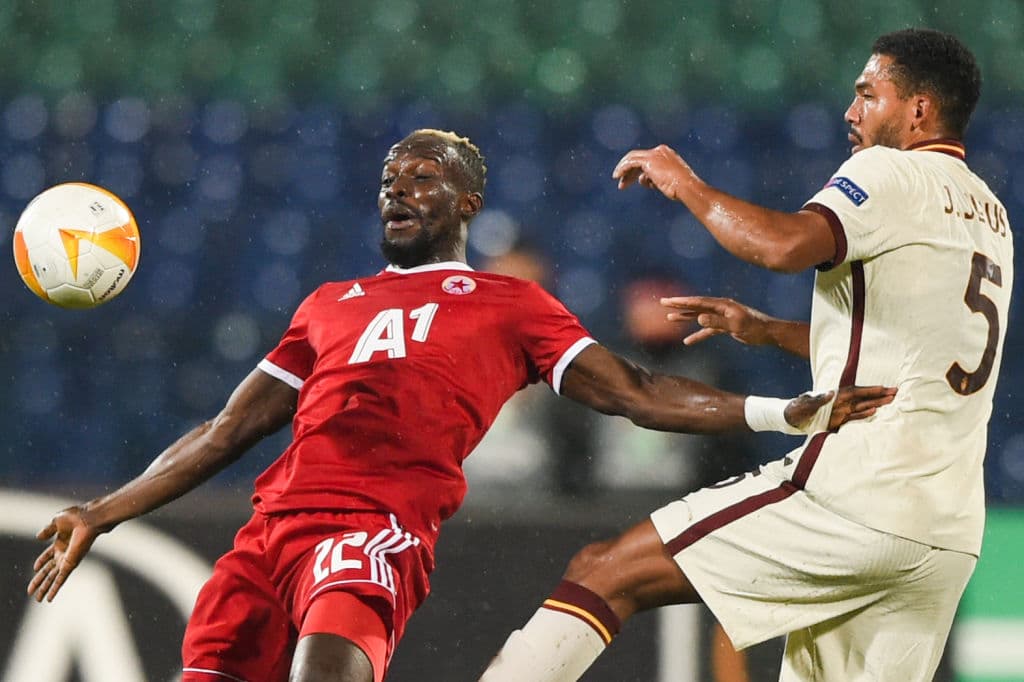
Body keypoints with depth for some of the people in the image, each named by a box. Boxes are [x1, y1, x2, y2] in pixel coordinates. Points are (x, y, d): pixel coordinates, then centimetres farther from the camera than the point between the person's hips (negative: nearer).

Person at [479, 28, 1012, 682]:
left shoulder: (891, 173, -3)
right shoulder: (991, 216, 24)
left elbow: (787, 244, -22)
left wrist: (686, 185, -7)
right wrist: (768, 330, 30)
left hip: (857, 492, -9)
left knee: (603, 573, -9)